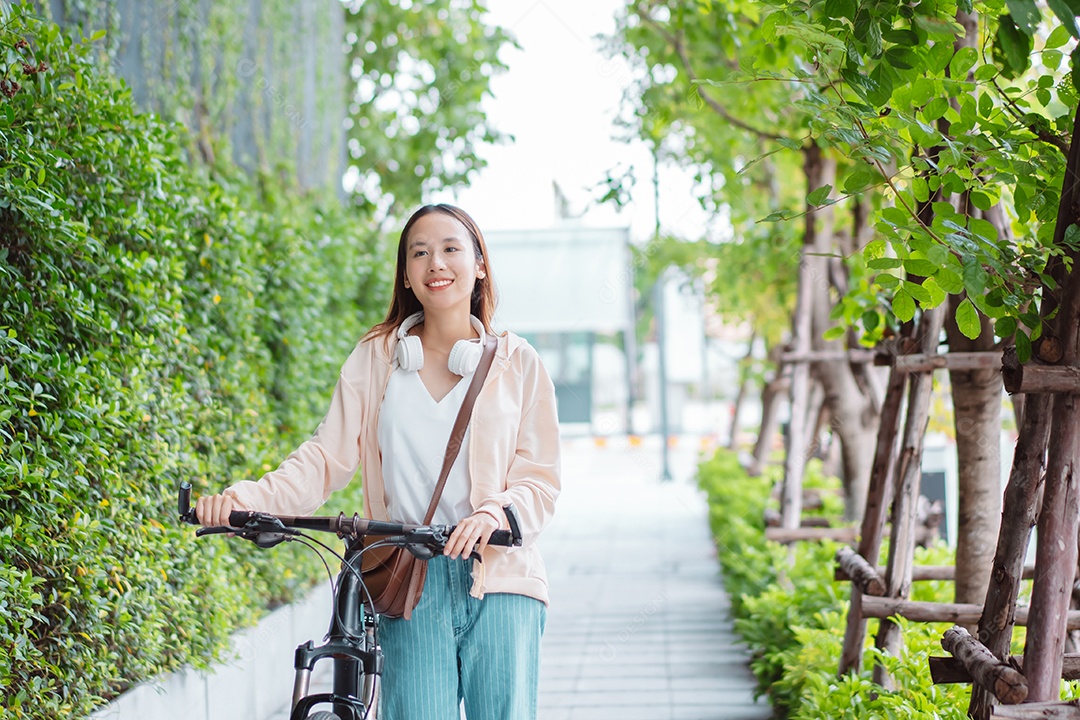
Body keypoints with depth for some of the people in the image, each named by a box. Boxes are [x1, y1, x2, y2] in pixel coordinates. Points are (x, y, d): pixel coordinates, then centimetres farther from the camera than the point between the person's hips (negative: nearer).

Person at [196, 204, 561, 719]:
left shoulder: (516, 362, 8)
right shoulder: (375, 358, 11)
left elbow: (540, 480, 3)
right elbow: (326, 458, 3)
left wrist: (494, 514, -18)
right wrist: (247, 497, -14)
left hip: (500, 583, 0)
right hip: (412, 586, 0)